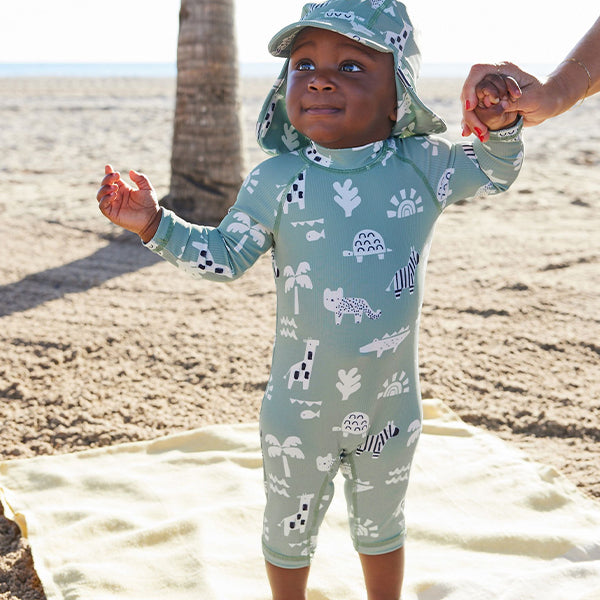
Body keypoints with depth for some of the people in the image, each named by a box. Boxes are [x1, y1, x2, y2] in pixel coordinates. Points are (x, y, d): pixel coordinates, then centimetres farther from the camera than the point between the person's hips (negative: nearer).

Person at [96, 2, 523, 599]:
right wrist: (156, 225, -18)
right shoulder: (276, 181, -13)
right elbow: (225, 256, -6)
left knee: (381, 527, 25)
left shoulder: (423, 166, -8)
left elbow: (496, 174, 6)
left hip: (391, 407, 1)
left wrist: (500, 128, -15)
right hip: (300, 409, -1)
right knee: (289, 529, 21)